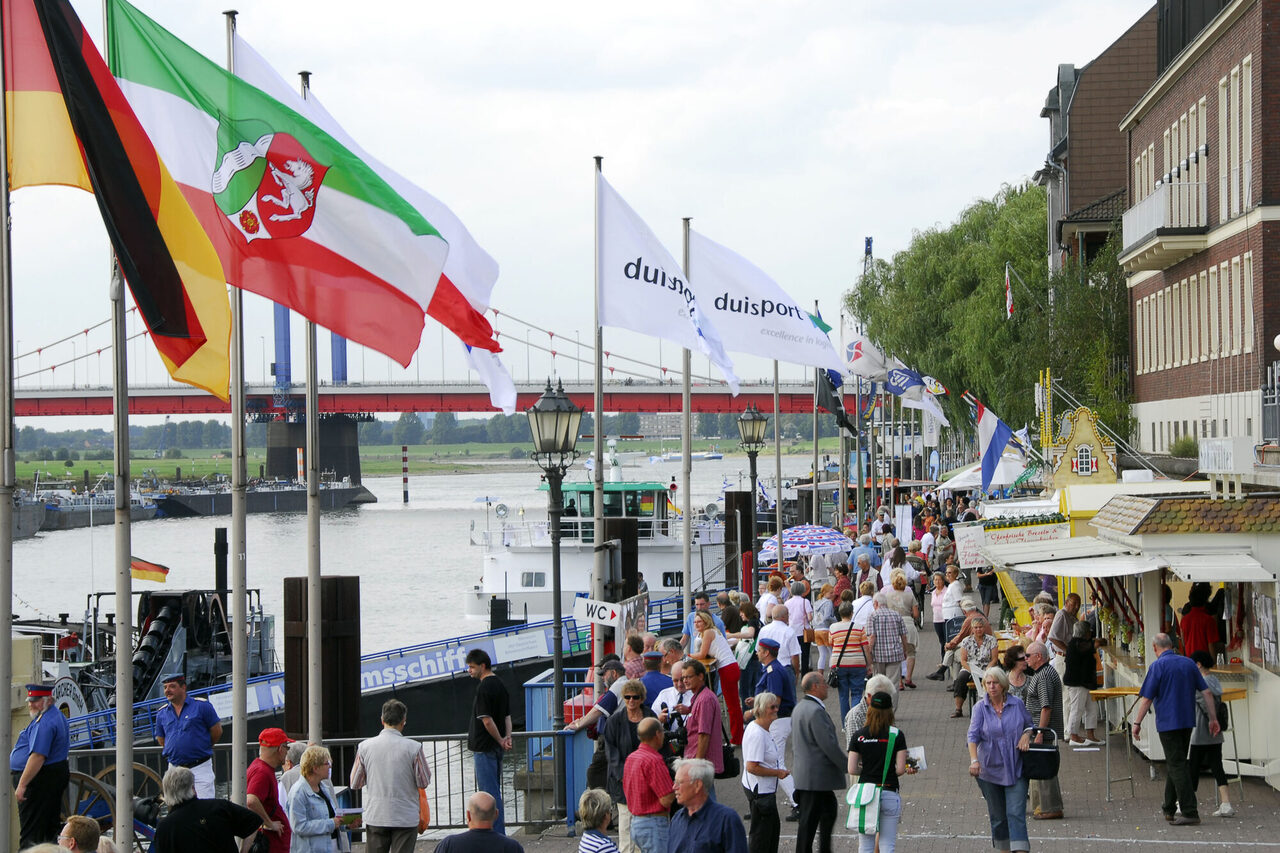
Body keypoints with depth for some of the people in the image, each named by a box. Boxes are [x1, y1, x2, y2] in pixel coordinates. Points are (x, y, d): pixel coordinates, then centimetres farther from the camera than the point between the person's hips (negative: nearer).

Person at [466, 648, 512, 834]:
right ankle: (499, 833, 22)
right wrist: (507, 737, 0)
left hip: (484, 747, -9)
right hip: (496, 748, 9)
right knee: (494, 790, 16)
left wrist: (500, 740, -10)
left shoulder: (484, 688, -18)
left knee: (489, 792, -4)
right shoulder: (500, 684, 11)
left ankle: (497, 834, -4)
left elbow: (487, 720, -21)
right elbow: (507, 716, 12)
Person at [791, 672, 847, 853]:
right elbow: (829, 745, -21)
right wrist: (848, 765, -12)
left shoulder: (800, 707, 12)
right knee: (809, 818, -3)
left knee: (829, 808, 21)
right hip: (815, 775, -11)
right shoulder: (815, 711, -21)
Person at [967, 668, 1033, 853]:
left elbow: (1029, 724, 16)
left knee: (1016, 813, -12)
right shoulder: (980, 708, -2)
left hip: (1015, 769, -1)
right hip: (990, 770, 1)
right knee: (997, 815, 9)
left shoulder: (1017, 704, 1)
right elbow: (973, 735, -11)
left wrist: (1026, 735, -7)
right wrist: (974, 760, -26)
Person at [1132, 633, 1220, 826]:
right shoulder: (1189, 663, 8)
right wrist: (1213, 718, 12)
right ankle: (1169, 809, 25)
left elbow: (1147, 699, -11)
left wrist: (1137, 723, -4)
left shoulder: (1157, 666, -9)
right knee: (1176, 763, 18)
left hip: (1168, 722, -6)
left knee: (1178, 766, -6)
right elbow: (1206, 692, 7)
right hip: (1187, 721, 6)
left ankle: (1190, 813, -12)